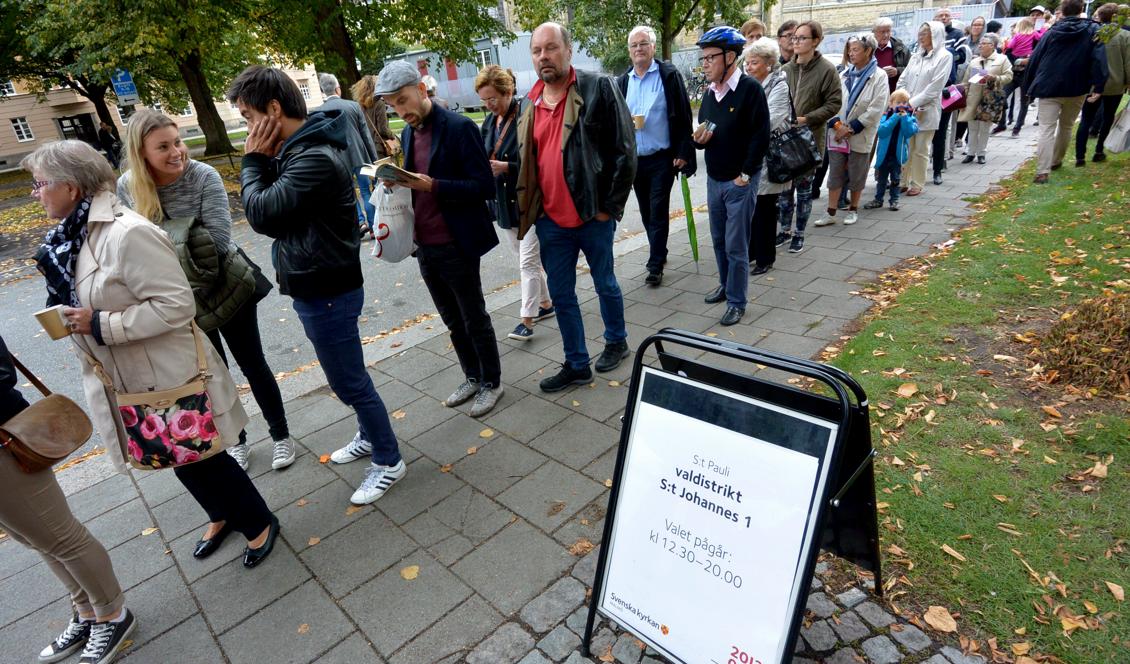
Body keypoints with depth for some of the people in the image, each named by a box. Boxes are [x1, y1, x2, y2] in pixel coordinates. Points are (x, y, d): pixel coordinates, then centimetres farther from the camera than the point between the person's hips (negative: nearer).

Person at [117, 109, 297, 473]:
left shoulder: (204, 177, -19)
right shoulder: (127, 186, -8)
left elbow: (217, 241, -25)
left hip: (227, 287, -3)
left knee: (252, 364, 9)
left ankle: (281, 435, 27)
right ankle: (235, 440, 35)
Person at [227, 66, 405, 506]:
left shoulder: (316, 159, -24)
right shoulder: (296, 150, 8)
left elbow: (260, 214, -23)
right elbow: (269, 209, 10)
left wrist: (253, 160, -9)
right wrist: (263, 160, -2)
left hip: (328, 292, -10)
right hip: (314, 285, 10)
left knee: (349, 381, 3)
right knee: (347, 375, 22)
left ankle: (388, 461, 20)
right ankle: (369, 437, 42)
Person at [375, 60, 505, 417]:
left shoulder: (459, 127, -12)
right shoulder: (408, 133, 10)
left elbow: (485, 187, -16)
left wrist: (432, 186, -25)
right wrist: (400, 182, -3)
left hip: (456, 245, -7)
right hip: (425, 246, 7)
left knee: (475, 320, 7)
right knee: (453, 321, 17)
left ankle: (491, 383, 25)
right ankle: (472, 377, 35)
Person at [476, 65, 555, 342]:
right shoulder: (489, 121, 7)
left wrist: (506, 167, -25)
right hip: (505, 201, 8)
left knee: (528, 262, -6)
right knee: (526, 259, 16)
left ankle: (527, 320, 1)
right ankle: (546, 304, 31)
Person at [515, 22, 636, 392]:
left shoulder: (598, 89, -8)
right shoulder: (531, 105, 8)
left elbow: (625, 150, -10)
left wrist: (609, 207, -11)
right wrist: (532, 209, 9)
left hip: (593, 216, -5)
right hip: (550, 221, 5)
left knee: (605, 284, 14)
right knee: (560, 293, 9)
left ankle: (616, 342, 38)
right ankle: (576, 365, 23)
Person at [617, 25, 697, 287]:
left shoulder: (669, 75, -5)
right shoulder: (623, 82, 8)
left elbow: (683, 116, -8)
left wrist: (683, 153, -13)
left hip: (662, 158, -5)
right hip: (634, 158, 5)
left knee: (658, 212, -3)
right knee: (646, 212, 13)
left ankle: (655, 265, 6)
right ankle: (659, 253, 31)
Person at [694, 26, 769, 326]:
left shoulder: (750, 89, -12)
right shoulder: (710, 94, 10)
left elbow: (761, 136, -16)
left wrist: (745, 174, -15)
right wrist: (700, 139, -5)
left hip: (741, 182, -7)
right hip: (714, 179, 7)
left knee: (736, 245, -2)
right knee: (719, 240, 16)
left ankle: (736, 302, 9)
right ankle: (726, 285, 34)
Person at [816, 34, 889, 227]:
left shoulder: (879, 76, -5)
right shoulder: (845, 74, 8)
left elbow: (876, 110, -12)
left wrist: (851, 129, -15)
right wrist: (837, 124, -12)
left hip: (860, 137, -3)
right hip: (838, 134, 3)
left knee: (857, 175, 7)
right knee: (835, 173, 3)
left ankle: (853, 210, 22)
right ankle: (831, 213, 9)